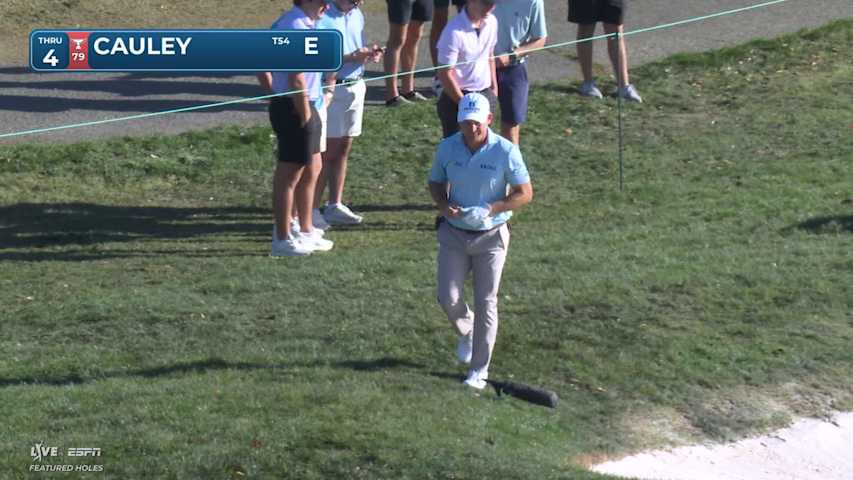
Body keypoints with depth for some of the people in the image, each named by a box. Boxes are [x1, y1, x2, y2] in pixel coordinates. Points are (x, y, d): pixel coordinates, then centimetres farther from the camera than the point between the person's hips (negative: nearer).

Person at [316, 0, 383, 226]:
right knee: (327, 152, -3)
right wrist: (351, 58, -25)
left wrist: (370, 54, -2)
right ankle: (312, 210, 3)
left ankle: (335, 206, 19)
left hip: (356, 86, 7)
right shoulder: (323, 19, -16)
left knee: (343, 150, 12)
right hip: (333, 90, -7)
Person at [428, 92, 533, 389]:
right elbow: (436, 183, 11)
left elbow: (525, 193, -8)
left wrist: (489, 209, -20)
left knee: (485, 303, 0)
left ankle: (479, 370, 10)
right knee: (448, 298, -4)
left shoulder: (506, 151, -14)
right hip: (453, 233, 3)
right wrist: (444, 205, -11)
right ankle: (467, 333, 30)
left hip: (491, 236, -2)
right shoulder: (446, 148, -4)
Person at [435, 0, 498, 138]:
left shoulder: (491, 22, -2)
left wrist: (494, 88, 14)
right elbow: (445, 74, -20)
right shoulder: (454, 32, -23)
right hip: (457, 96, -7)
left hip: (485, 94, 7)